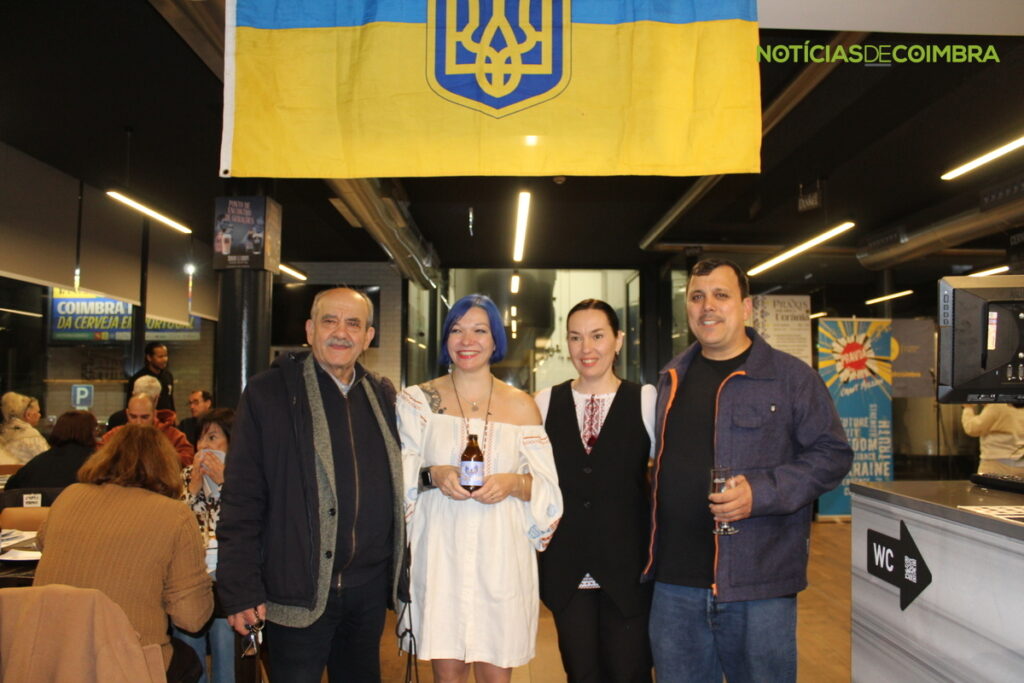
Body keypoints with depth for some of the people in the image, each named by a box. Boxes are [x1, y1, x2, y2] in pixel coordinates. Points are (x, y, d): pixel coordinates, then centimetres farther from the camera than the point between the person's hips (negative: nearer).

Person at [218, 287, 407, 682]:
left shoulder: (383, 396, 7)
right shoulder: (267, 393, -7)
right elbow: (241, 497, -9)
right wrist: (240, 589, -11)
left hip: (370, 588, 5)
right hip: (297, 590, -4)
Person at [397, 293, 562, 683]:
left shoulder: (521, 406, 6)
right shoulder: (419, 400, 4)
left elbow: (547, 486, 6)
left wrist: (514, 483, -14)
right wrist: (433, 475, -16)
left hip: (502, 553, 1)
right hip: (441, 551, 0)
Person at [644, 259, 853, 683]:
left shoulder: (790, 377, -4)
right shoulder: (671, 379, 12)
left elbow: (832, 454, -5)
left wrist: (760, 492, -19)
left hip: (757, 586, -4)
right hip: (674, 583, 5)